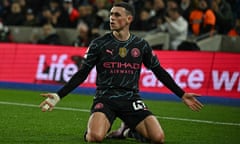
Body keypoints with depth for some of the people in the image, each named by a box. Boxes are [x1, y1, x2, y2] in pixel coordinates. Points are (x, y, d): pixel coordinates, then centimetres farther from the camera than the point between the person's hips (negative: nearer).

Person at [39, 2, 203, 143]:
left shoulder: (141, 45, 4)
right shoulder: (99, 43, -1)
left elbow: (159, 72, 14)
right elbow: (81, 75, 2)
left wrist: (182, 95, 11)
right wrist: (58, 96, -8)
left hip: (131, 99, 3)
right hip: (105, 98, -2)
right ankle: (90, 131, 8)